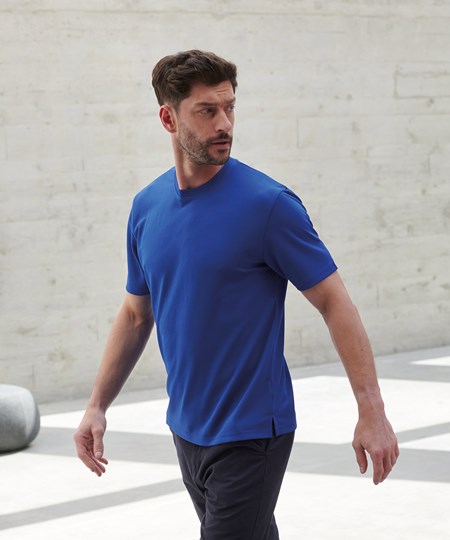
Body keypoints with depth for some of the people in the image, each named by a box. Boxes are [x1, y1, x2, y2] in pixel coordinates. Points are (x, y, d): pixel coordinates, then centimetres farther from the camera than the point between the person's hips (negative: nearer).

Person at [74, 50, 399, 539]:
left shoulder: (268, 203, -14)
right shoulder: (146, 208, 4)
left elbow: (334, 302, -12)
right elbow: (137, 315, 15)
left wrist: (372, 412, -17)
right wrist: (97, 407, 11)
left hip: (251, 432, -6)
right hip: (186, 427, 6)